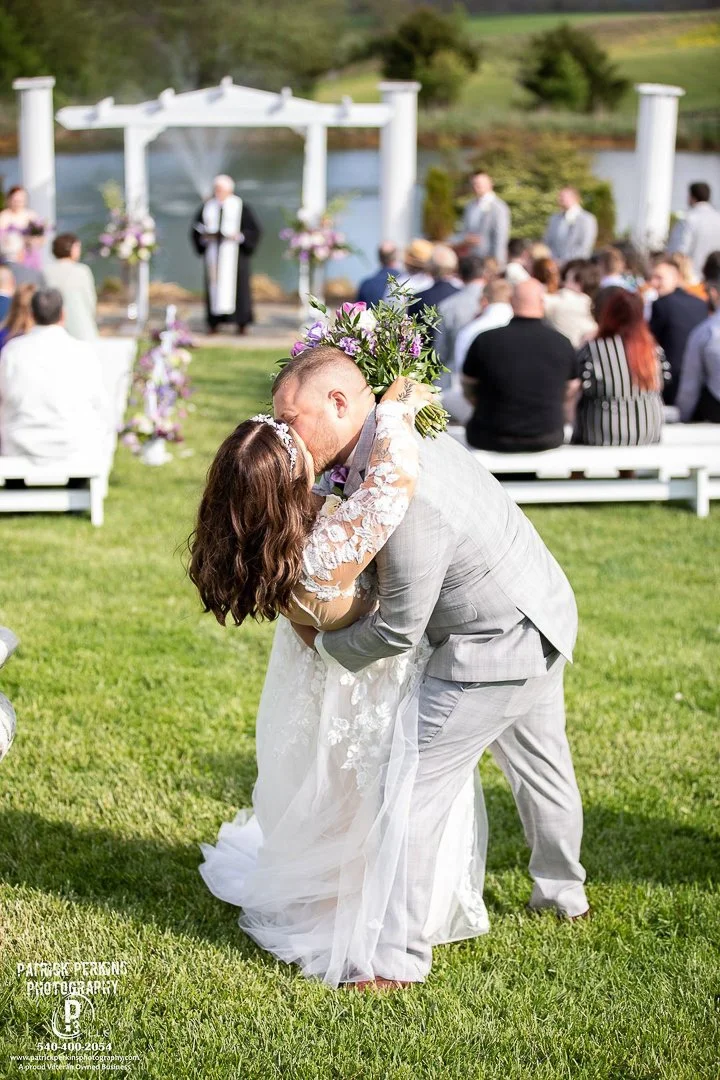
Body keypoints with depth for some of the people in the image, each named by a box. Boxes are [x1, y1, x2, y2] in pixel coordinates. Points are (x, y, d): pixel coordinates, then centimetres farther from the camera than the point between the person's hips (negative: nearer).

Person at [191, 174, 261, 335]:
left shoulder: (240, 206, 0)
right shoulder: (208, 207, 9)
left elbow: (253, 229, -1)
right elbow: (196, 229, 14)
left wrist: (238, 236, -16)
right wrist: (205, 236, -6)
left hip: (234, 252, -3)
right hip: (213, 252, 3)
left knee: (236, 284, -4)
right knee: (214, 284, 0)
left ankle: (242, 322, 0)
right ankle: (214, 322, 1)